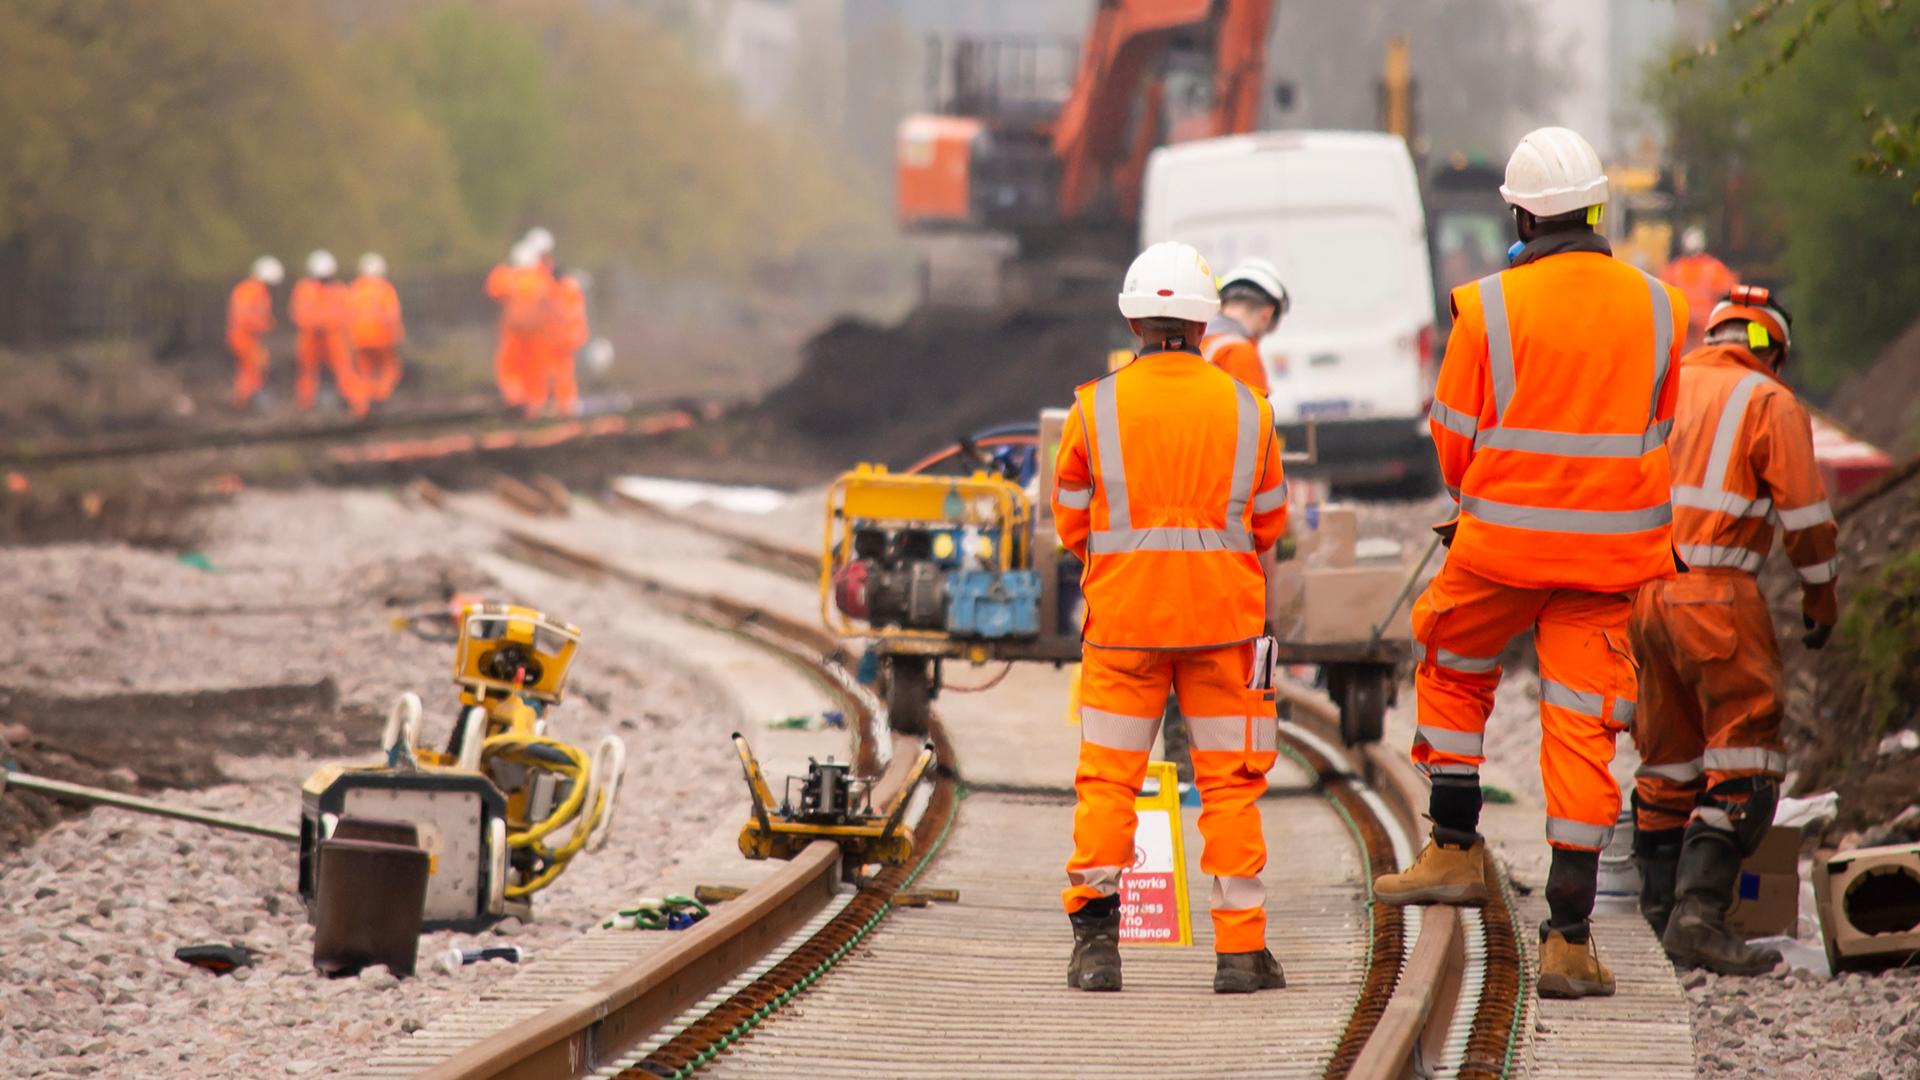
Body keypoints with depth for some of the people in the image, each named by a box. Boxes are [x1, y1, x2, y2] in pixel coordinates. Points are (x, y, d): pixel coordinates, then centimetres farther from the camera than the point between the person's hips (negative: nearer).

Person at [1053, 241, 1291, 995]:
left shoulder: (1095, 408, -4)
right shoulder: (1247, 409, 0)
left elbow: (1072, 523, 4)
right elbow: (1270, 523, 9)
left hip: (1124, 614, -1)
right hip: (1223, 619, 1)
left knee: (1107, 777, 6)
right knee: (1230, 782, 6)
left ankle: (1095, 936, -4)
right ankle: (1240, 951, 4)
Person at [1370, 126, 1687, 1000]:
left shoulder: (1491, 307, -10)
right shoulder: (1655, 307, 0)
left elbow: (1454, 438, -2)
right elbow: (1656, 432, 12)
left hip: (1504, 539, -2)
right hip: (1611, 550, 2)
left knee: (1452, 671, 25)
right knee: (1582, 727, 3)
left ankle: (1457, 848, 24)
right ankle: (1569, 936, 0)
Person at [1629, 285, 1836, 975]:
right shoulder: (1769, 402, -2)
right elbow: (1804, 510, -3)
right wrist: (1820, 593, 10)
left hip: (1639, 590, 6)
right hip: (1716, 594, -6)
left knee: (1668, 755, 17)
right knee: (1743, 764, -5)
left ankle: (1662, 908, 21)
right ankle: (1699, 910, -18)